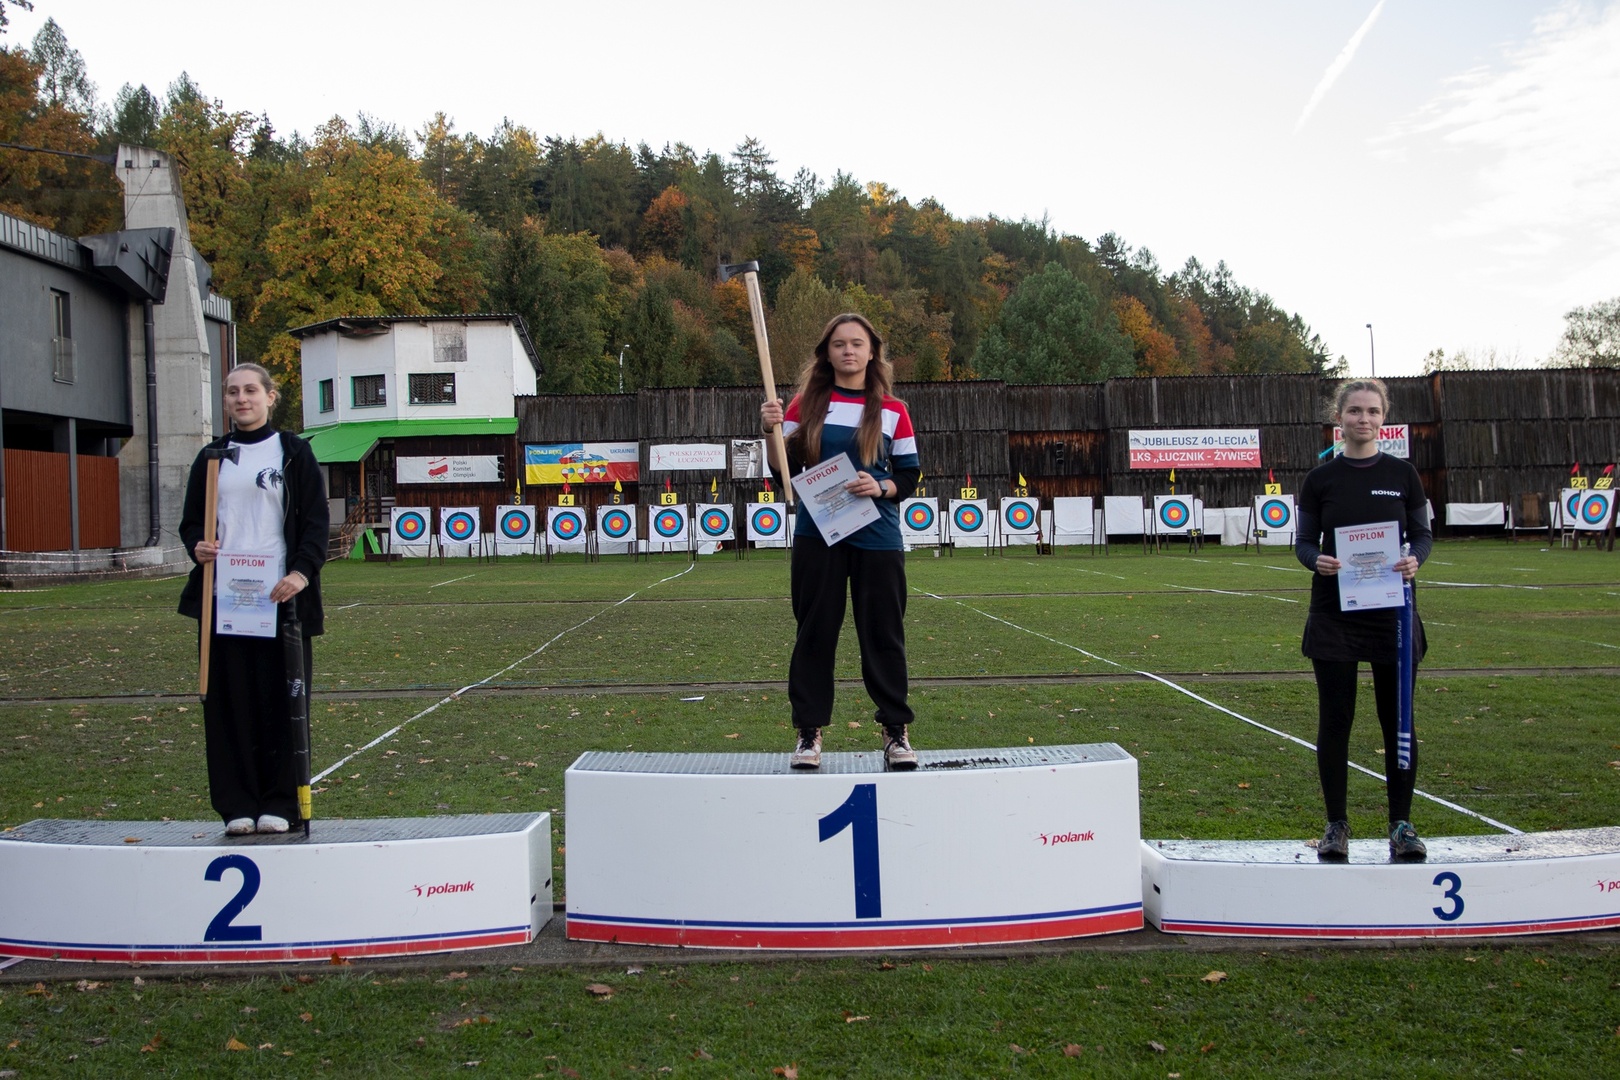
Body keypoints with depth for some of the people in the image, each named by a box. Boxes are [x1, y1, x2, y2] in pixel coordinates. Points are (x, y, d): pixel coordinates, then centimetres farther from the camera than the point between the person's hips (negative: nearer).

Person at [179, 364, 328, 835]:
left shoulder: (293, 452, 4)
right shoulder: (212, 457, 13)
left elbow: (315, 521, -1)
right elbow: (191, 519, 17)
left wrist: (302, 571, -17)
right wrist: (197, 546, -6)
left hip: (280, 596, -3)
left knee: (281, 700, -1)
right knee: (228, 699, 2)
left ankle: (279, 804, 8)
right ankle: (237, 805, 10)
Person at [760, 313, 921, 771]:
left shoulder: (893, 410, 6)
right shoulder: (807, 403, 6)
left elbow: (909, 475, 7)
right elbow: (785, 471, 4)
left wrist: (881, 487, -13)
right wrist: (772, 431, -14)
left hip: (877, 538, 0)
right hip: (816, 535, 0)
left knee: (883, 633, 3)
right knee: (815, 632, 4)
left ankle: (896, 731, 14)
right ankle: (809, 732, 12)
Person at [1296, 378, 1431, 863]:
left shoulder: (1402, 474, 4)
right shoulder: (1320, 479, 2)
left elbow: (1423, 533, 7)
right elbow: (1303, 541, 5)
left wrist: (1414, 559, -15)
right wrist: (1317, 560, -18)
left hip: (1391, 609, 1)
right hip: (1334, 613, 0)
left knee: (1398, 719, 4)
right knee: (1335, 719, 3)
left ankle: (1401, 824, 16)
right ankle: (1336, 825, 14)